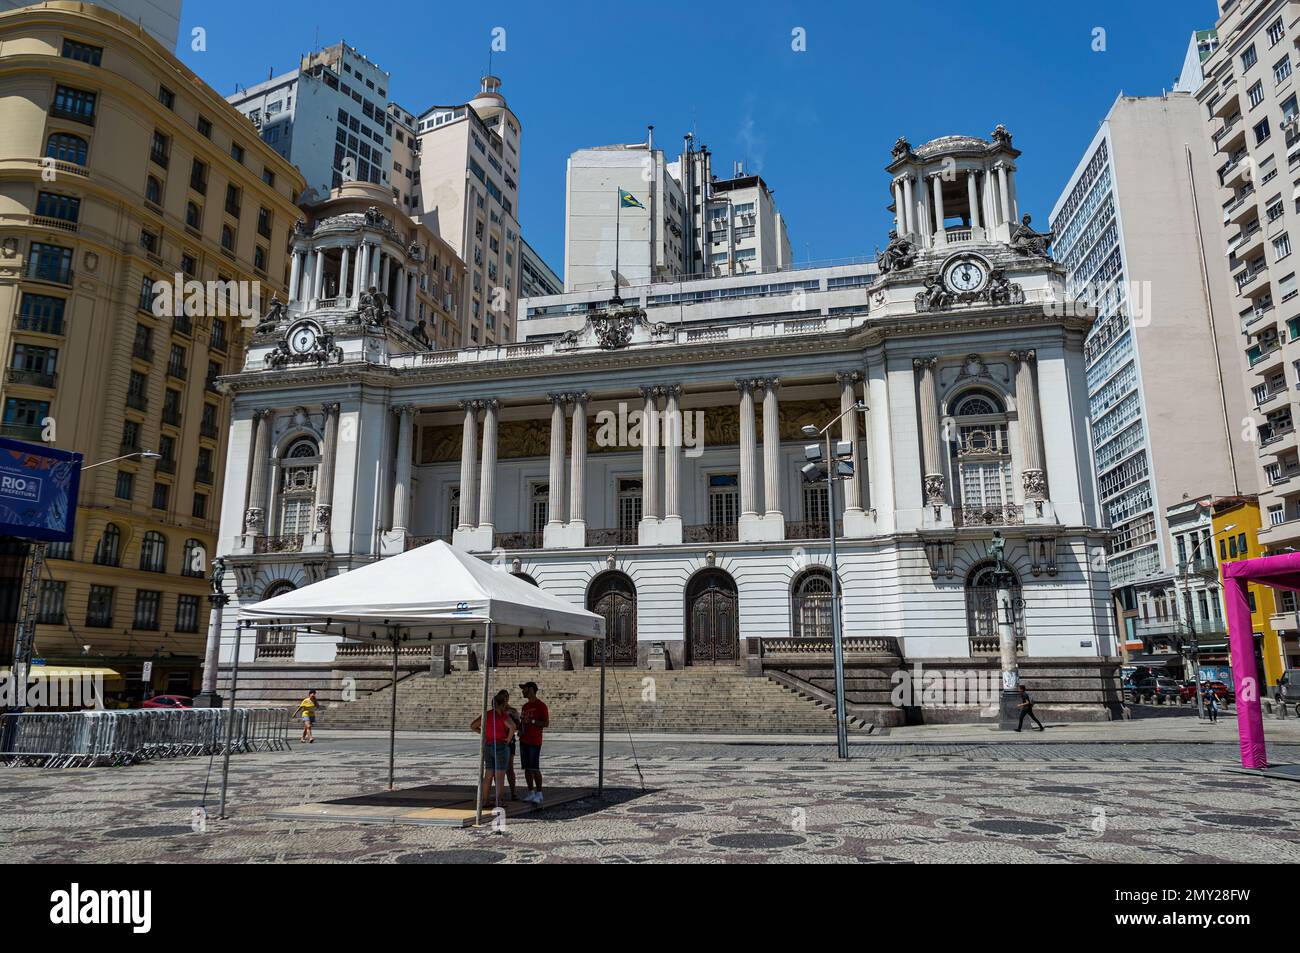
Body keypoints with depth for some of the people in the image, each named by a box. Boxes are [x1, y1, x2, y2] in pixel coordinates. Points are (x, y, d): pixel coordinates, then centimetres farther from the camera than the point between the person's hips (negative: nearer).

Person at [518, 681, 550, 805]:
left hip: (535, 742, -8)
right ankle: (530, 792, 11)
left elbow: (546, 724, -12)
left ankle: (539, 793, -5)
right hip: (524, 741, 8)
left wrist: (531, 721, -19)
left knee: (534, 768, -10)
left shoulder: (541, 705, -8)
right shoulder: (525, 706, 16)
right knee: (527, 768, 6)